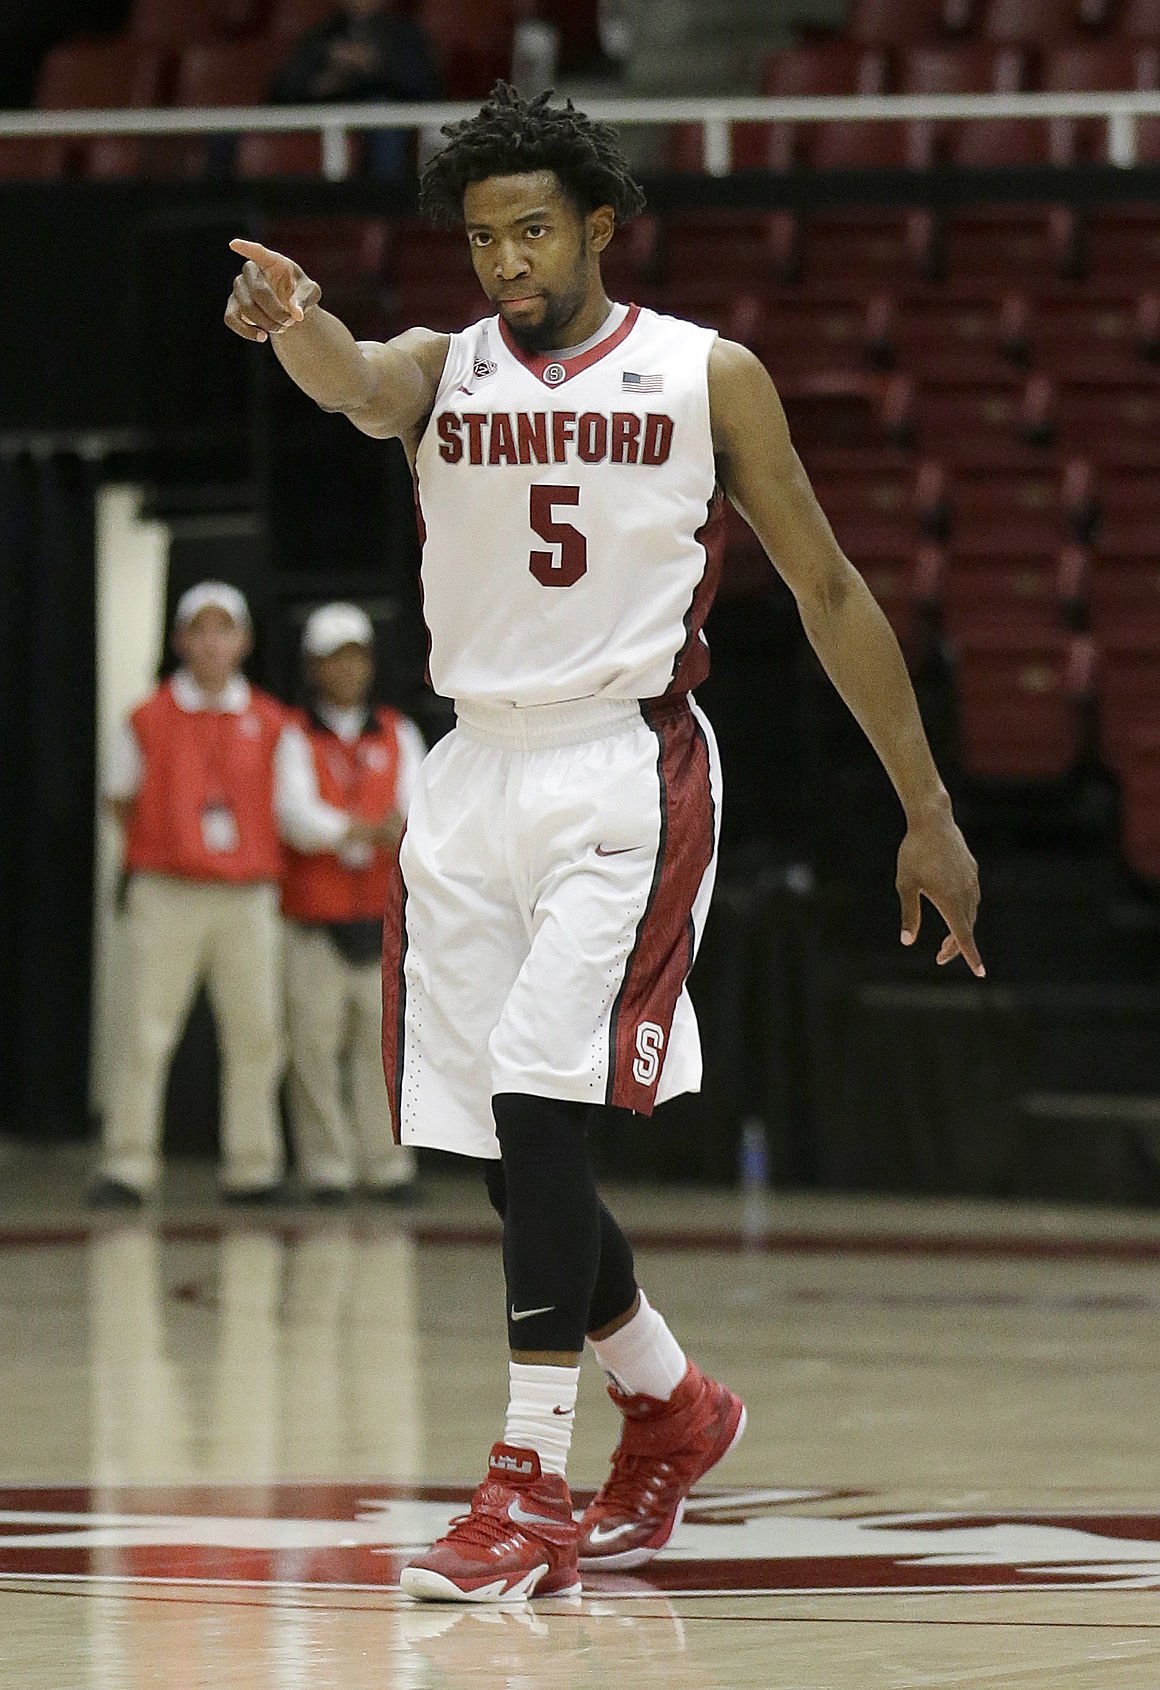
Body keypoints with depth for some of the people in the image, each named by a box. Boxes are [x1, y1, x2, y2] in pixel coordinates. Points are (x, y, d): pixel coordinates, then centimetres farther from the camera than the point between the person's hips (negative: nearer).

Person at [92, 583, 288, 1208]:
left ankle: (252, 1169, 8)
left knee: (256, 1033, 1)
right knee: (146, 1033, -6)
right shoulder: (149, 721, 3)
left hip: (247, 898, 2)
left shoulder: (270, 723, 7)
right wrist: (169, 844, 7)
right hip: (167, 895, -2)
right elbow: (120, 800, 12)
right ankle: (127, 1168, -4)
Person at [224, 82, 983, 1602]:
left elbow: (827, 590, 6)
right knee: (510, 1147, 8)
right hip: (476, 779, 4)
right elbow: (357, 386, -20)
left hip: (626, 777, -4)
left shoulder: (707, 378, 1)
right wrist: (293, 323, -46)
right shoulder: (441, 370, 5)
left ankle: (534, 1496, -17)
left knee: (540, 1103, -19)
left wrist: (929, 814, 4)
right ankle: (671, 1407, 33)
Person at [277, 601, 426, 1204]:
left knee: (380, 1038, 0)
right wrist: (369, 831, -22)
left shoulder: (398, 736, 14)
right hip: (313, 917, -3)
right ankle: (325, 1169, -1)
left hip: (380, 916, 3)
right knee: (314, 1042, -4)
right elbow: (297, 815, -11)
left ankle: (387, 1166, 3)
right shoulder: (294, 739, 3)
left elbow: (418, 805, 3)